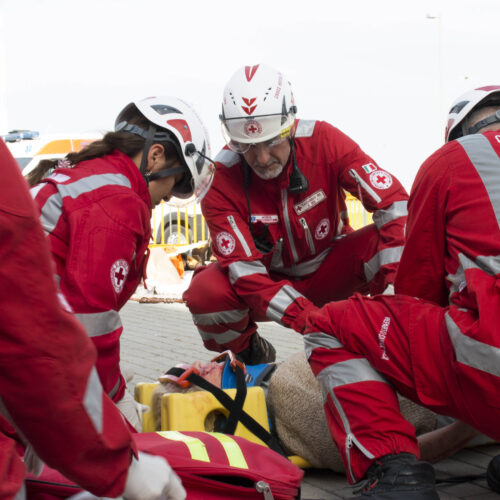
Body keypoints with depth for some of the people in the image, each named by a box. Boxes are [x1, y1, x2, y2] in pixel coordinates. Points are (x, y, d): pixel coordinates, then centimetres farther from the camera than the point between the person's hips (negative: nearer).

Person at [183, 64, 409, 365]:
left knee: (386, 240, -29)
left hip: (329, 271, 0)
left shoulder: (322, 141, -22)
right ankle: (248, 353, 5)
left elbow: (394, 203, -25)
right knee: (205, 292, -30)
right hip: (272, 280, 0)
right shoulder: (221, 179, -23)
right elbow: (244, 269, -27)